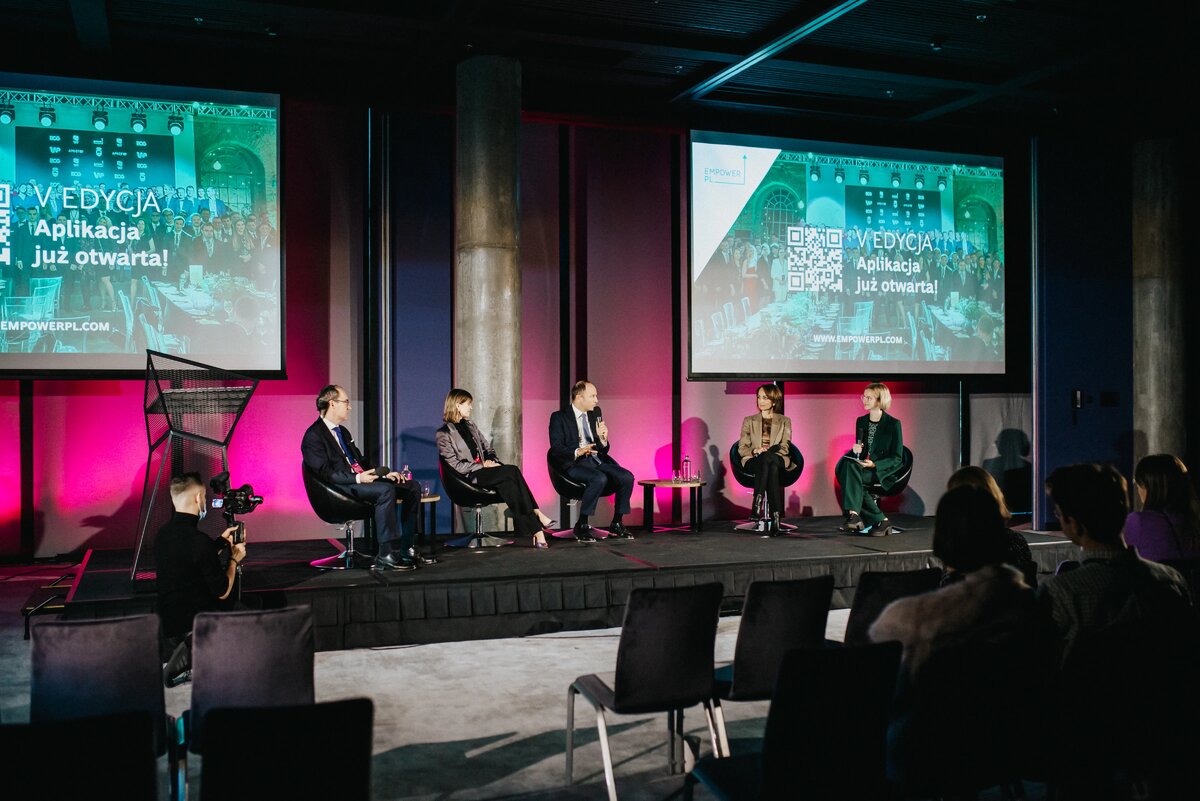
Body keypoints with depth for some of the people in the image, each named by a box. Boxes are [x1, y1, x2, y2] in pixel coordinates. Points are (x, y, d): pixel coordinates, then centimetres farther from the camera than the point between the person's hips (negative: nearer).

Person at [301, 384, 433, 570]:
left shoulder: (343, 431, 24)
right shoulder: (313, 436, -6)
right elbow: (325, 473, -16)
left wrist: (385, 474, 9)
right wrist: (357, 478, -25)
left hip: (361, 478, 9)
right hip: (341, 489, -9)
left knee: (412, 487, -4)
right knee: (386, 490, -34)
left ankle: (406, 550, -7)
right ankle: (386, 555, -32)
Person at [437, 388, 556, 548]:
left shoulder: (470, 425, 21)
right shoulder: (443, 434, -2)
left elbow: (488, 448, 23)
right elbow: (456, 465, -10)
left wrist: (491, 461, 0)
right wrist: (483, 466, -15)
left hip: (483, 470, 6)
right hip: (469, 478, -6)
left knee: (508, 484, -28)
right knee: (512, 470, -28)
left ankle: (535, 530, -36)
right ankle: (537, 515, -27)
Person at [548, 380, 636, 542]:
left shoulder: (595, 414, 18)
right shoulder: (559, 417, 1)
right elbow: (556, 449, -10)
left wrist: (602, 438, -6)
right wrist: (577, 452, -27)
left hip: (597, 461, 6)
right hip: (574, 464, -6)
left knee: (627, 477, -17)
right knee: (600, 479, -35)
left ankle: (617, 524, -4)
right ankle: (581, 525, -21)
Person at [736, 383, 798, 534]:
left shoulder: (784, 421, 18)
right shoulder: (749, 421, 20)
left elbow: (784, 448, 5)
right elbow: (742, 448, 10)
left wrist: (767, 452, -16)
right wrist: (755, 451, -14)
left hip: (778, 460, 0)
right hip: (753, 461, 0)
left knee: (768, 459, -40)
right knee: (771, 468, -38)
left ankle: (757, 503, -48)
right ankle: (775, 517, -48)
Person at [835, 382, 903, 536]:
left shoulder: (893, 424, -5)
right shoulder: (861, 421, 13)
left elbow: (897, 458, -7)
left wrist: (874, 464, -21)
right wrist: (856, 451, -8)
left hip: (885, 471, -5)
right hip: (863, 467, 6)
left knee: (850, 468, -30)